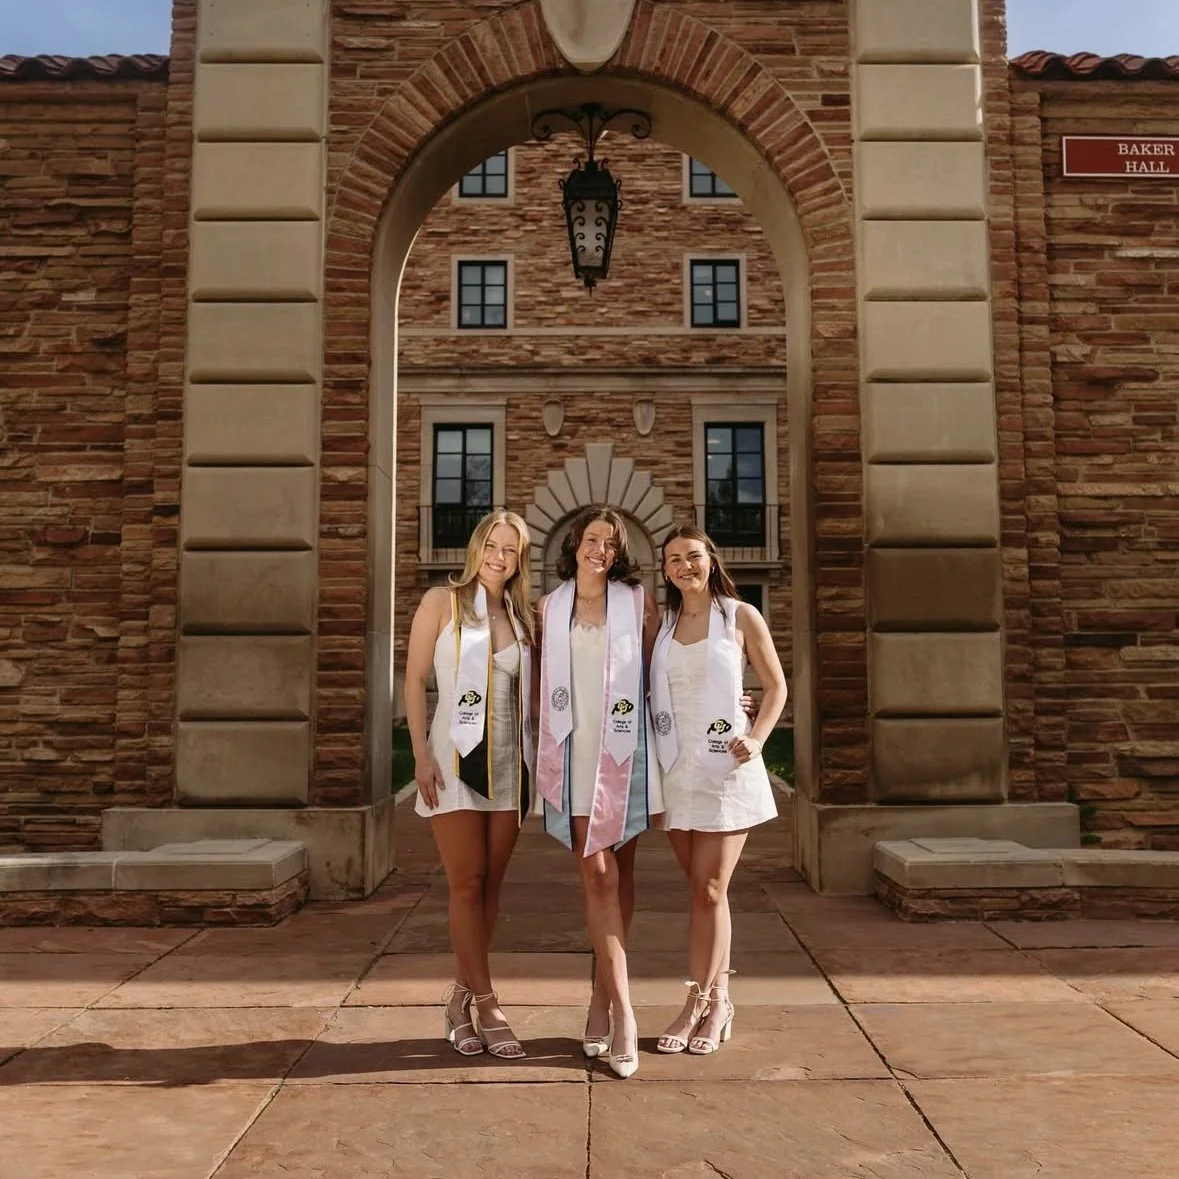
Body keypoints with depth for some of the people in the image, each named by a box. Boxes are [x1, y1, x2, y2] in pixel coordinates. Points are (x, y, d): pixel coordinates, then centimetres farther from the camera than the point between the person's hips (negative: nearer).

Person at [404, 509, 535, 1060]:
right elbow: (414, 680, -3)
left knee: (490, 884, 7)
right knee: (467, 884, -4)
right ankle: (487, 1008, 3)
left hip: (509, 760, 4)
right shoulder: (442, 602, 0)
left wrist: (533, 761, 7)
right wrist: (421, 755, -10)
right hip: (456, 756, -4)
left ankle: (461, 993, 21)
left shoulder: (523, 616, 11)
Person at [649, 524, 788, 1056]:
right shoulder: (661, 623, 11)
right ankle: (718, 1000, 21)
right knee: (705, 890, 9)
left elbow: (776, 686, 4)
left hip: (725, 768, -3)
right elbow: (647, 688, 15)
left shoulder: (741, 617, 1)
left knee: (708, 891, -4)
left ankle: (697, 1006, 9)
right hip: (675, 768, 3)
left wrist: (756, 737, -11)